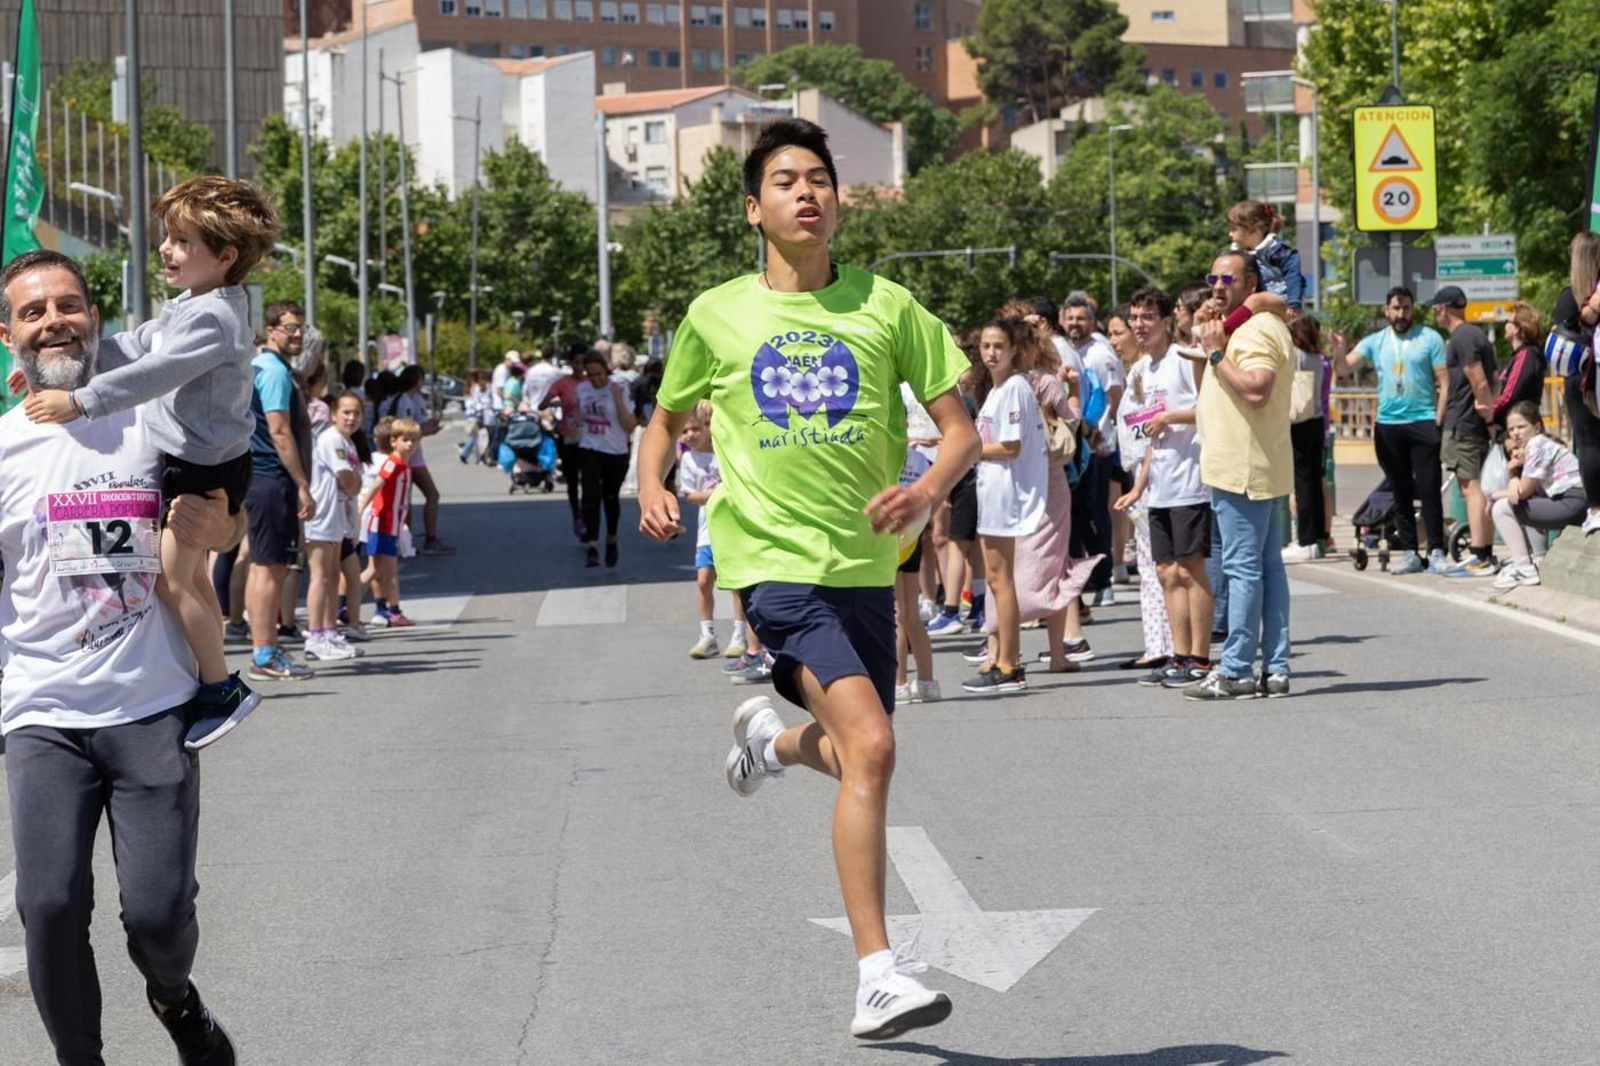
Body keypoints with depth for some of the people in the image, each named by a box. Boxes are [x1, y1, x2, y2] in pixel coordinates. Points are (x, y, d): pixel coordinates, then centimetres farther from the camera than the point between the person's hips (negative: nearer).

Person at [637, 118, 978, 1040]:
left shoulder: (886, 305, 4)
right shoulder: (716, 315, 3)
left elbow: (962, 429, 4)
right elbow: (666, 418, 19)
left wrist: (927, 492, -16)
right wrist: (652, 486, -2)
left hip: (866, 565, 4)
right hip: (776, 559, -3)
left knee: (857, 758, 17)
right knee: (872, 746, -21)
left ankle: (775, 738, 54)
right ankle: (879, 976, -17)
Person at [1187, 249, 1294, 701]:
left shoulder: (1257, 330, -13)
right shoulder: (1247, 329, 22)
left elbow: (1255, 389, -28)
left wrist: (1216, 352, -18)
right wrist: (1211, 333, 16)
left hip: (1244, 470, -11)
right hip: (1257, 469, 11)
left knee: (1243, 569, -9)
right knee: (1268, 566, 9)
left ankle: (1235, 672, -9)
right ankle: (1275, 668, 10)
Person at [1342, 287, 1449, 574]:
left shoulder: (1429, 339, 1)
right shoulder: (1375, 342, 9)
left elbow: (1444, 383, -1)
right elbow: (1346, 367, -3)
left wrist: (1438, 421, -8)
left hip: (1422, 423, -3)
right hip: (1387, 425, 3)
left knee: (1429, 489, -6)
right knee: (1400, 491, 7)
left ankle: (1436, 551, -3)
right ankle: (1408, 553, 12)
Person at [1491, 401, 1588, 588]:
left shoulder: (1537, 445, -6)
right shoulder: (1544, 443, 22)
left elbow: (1524, 491, -7)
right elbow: (1521, 487, 19)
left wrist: (1497, 495, 10)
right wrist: (1514, 478, -3)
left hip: (1574, 503, -10)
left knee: (1502, 508, -7)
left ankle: (1525, 569, -4)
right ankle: (1538, 561, 21)